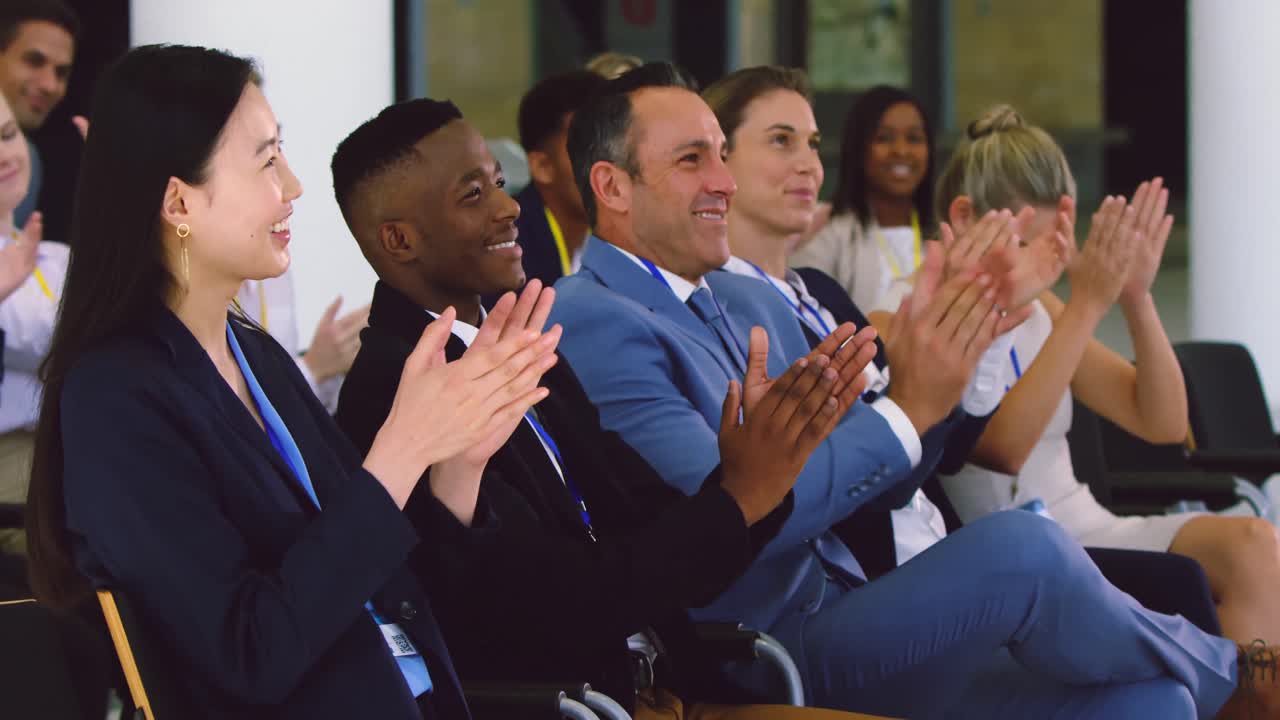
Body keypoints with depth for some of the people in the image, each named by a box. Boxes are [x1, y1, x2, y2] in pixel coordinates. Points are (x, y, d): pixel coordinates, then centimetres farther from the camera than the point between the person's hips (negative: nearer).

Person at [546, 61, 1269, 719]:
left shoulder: (749, 303, 16)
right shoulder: (592, 321, -11)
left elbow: (873, 478, 15)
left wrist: (922, 363, -4)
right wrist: (909, 409, -19)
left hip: (843, 621, 8)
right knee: (1024, 549, -23)